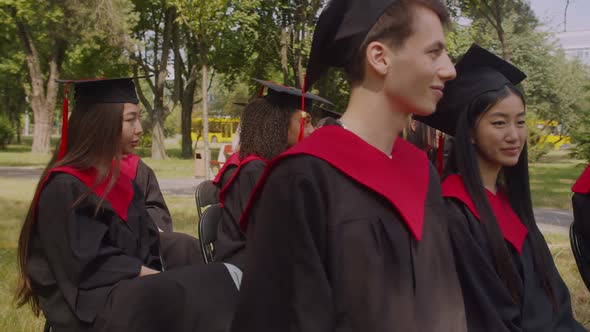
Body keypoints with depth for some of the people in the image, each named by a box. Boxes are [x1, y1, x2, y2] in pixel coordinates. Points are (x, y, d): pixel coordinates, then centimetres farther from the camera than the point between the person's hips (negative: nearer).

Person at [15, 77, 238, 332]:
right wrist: (158, 279, -15)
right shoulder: (64, 188, -12)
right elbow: (89, 266, -17)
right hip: (91, 306, -7)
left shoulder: (120, 179, 13)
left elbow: (147, 248, 12)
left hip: (132, 289, 8)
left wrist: (157, 279, -8)